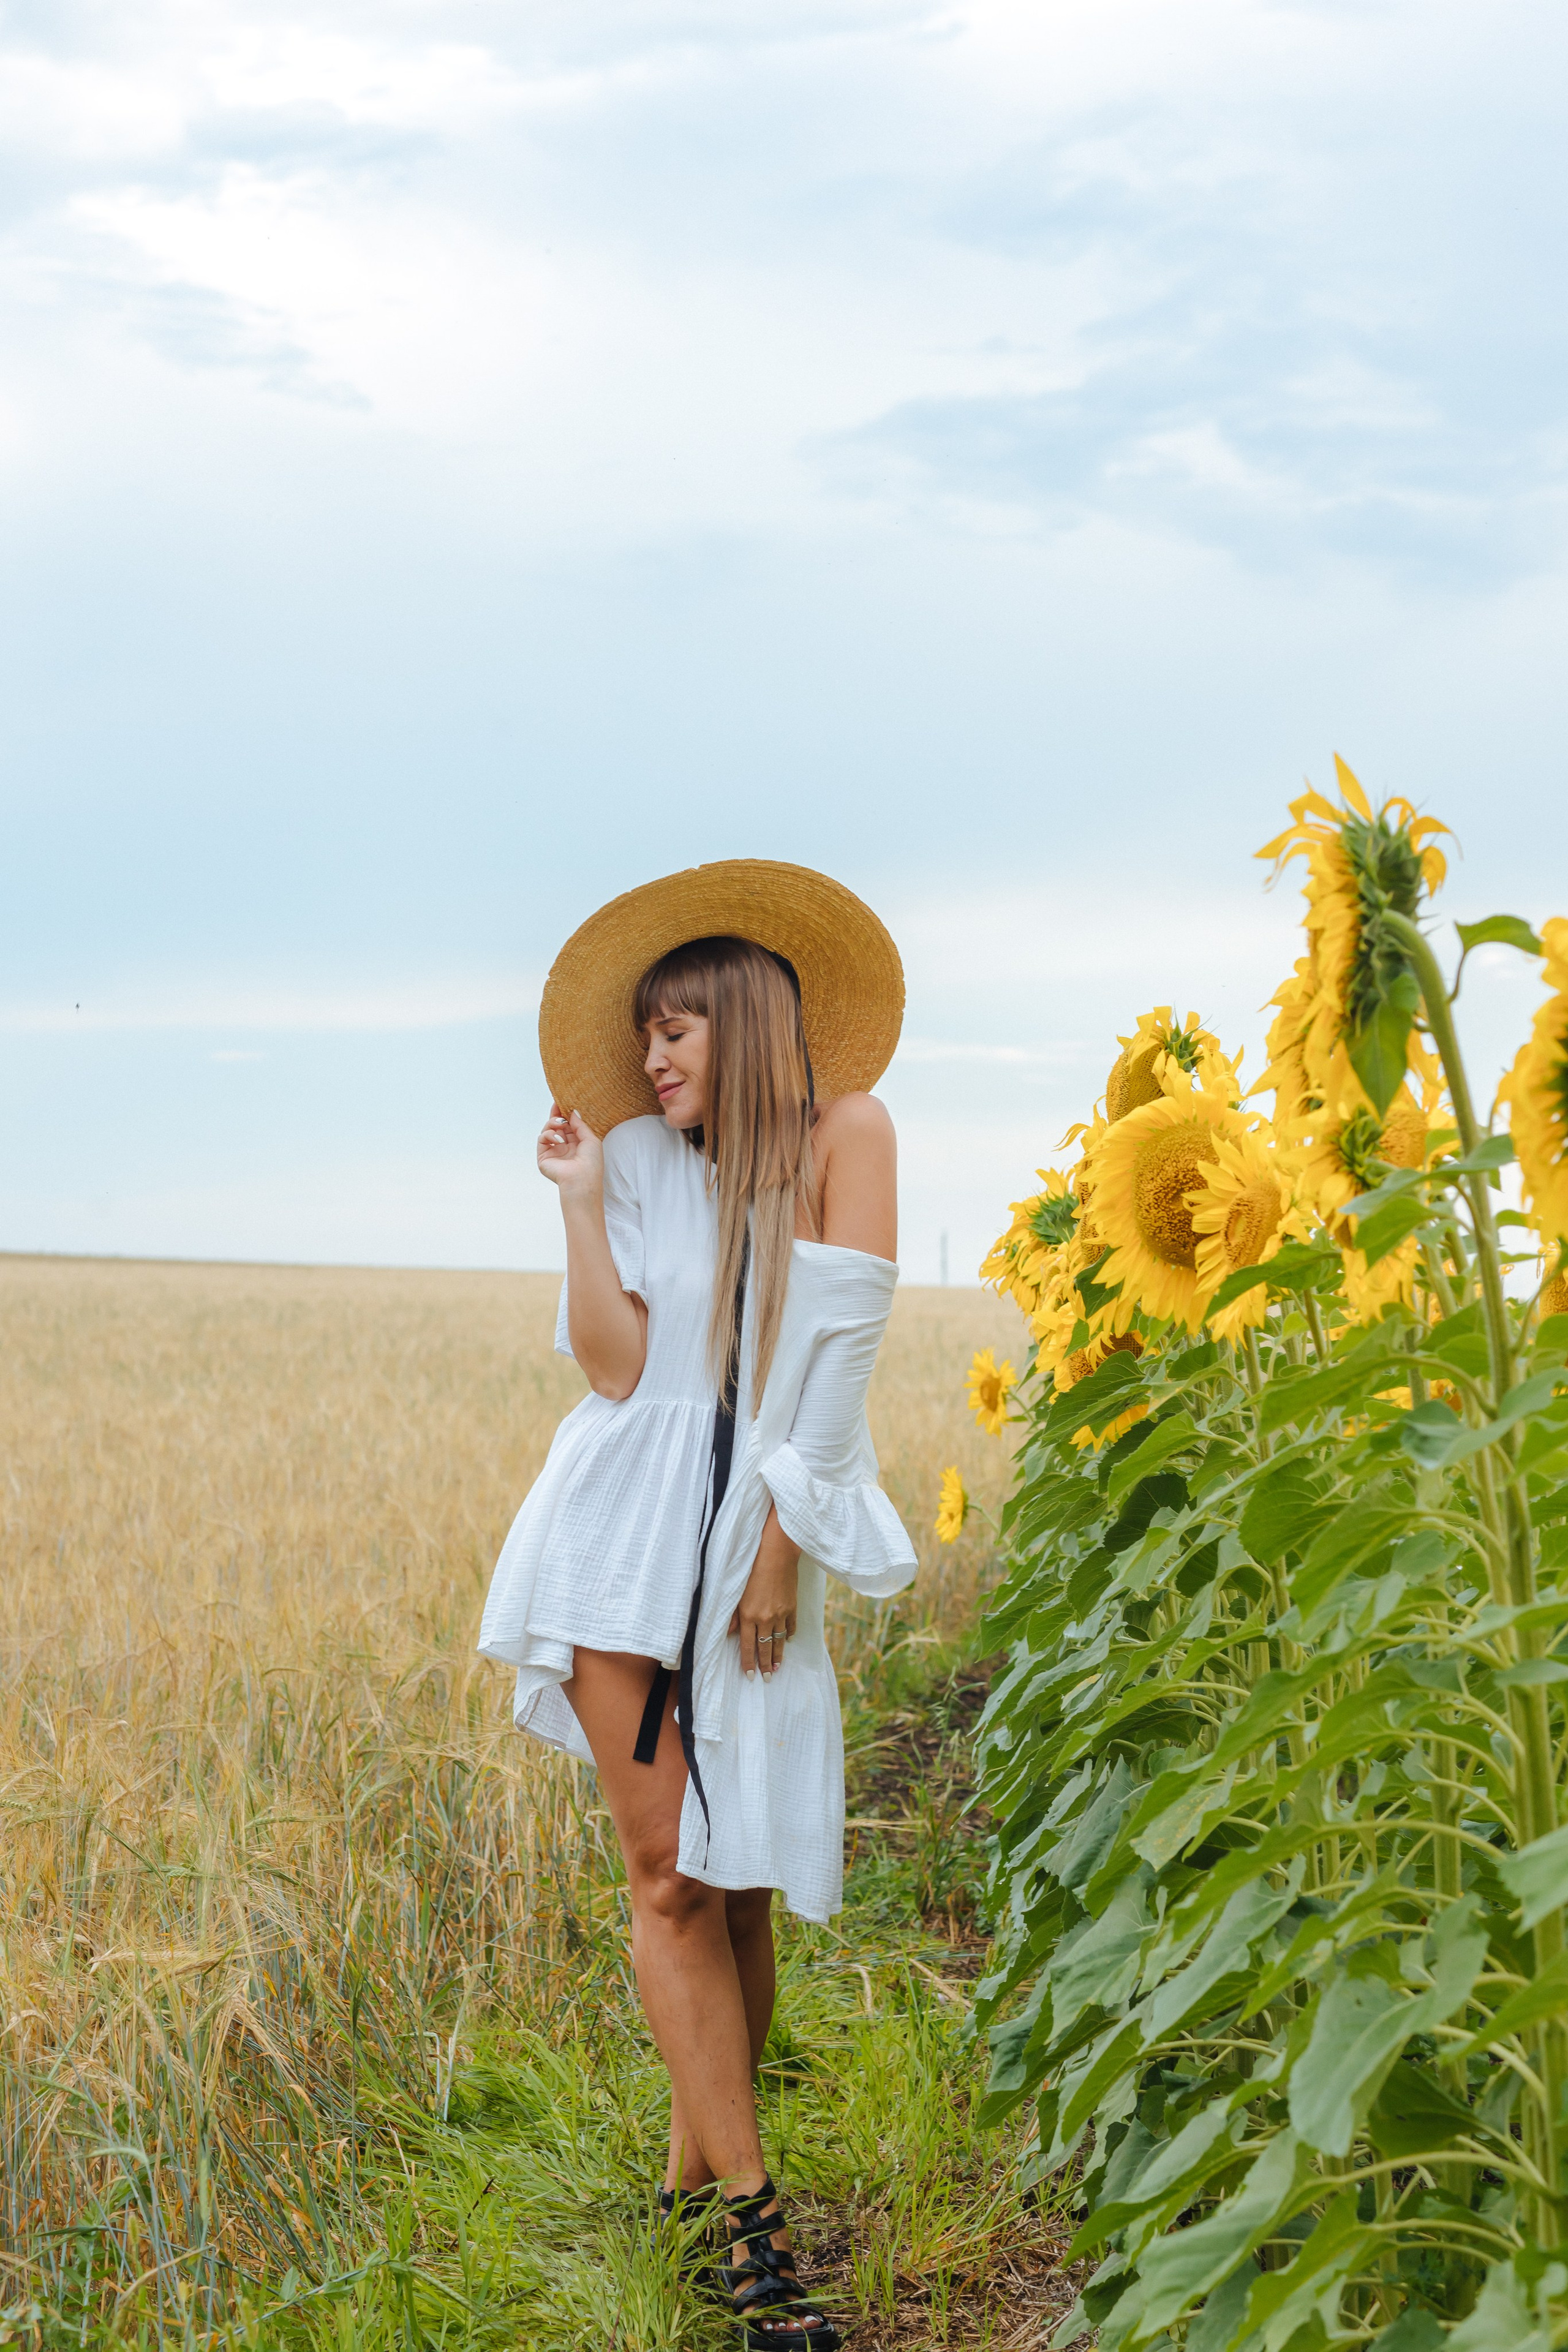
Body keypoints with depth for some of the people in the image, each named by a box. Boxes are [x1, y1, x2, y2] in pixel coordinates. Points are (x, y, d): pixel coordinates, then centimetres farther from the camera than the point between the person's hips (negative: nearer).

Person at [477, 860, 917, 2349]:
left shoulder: (843, 1134, -3)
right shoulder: (638, 1161, 5)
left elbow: (836, 1352, -8)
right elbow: (615, 1365, -4)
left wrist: (778, 1547, -9)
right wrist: (578, 1205, -8)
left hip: (753, 1540, -1)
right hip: (625, 1537, 1)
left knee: (744, 1879, 1)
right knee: (668, 1876, -5)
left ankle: (696, 2161, 16)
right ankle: (747, 2214, -3)